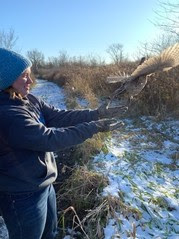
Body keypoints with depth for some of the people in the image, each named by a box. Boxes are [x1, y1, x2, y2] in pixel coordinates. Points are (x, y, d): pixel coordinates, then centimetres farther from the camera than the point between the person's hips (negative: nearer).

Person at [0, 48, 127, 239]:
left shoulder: (29, 100, -2)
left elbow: (59, 117, -3)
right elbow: (50, 138, -31)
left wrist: (96, 114, -10)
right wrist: (94, 127, -26)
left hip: (44, 185, 8)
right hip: (23, 196, -8)